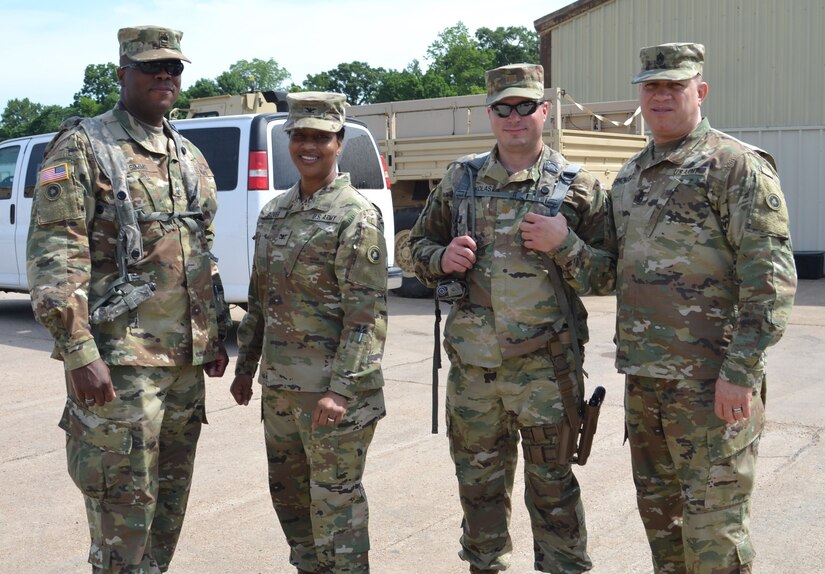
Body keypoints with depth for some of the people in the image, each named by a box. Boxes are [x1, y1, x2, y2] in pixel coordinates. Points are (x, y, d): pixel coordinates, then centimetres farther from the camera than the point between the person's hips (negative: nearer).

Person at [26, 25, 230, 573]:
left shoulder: (191, 157, 15)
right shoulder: (83, 147, -6)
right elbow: (54, 256, -14)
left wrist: (217, 333, 18)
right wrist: (79, 351, -21)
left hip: (187, 359, 7)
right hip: (120, 359, -7)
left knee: (171, 500, 14)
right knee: (124, 505, -2)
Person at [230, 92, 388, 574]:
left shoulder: (356, 216, -12)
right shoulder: (274, 213, 11)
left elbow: (369, 313, -17)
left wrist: (342, 388, -22)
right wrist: (245, 366, 17)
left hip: (332, 388, -8)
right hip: (279, 384, 8)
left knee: (335, 499, 2)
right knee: (288, 493, 18)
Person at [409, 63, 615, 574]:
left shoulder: (579, 186, -2)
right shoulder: (461, 179, 7)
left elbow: (608, 277, -3)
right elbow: (420, 244, 16)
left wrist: (564, 244, -19)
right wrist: (442, 260, -6)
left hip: (544, 366, -3)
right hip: (472, 364, 3)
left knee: (552, 486, 7)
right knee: (480, 483, 17)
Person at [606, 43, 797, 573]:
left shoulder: (738, 167, -9)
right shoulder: (629, 177, 15)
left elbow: (770, 278, -15)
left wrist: (740, 373, -20)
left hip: (711, 381, -7)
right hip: (643, 377, 8)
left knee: (713, 521, -2)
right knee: (659, 510, 17)